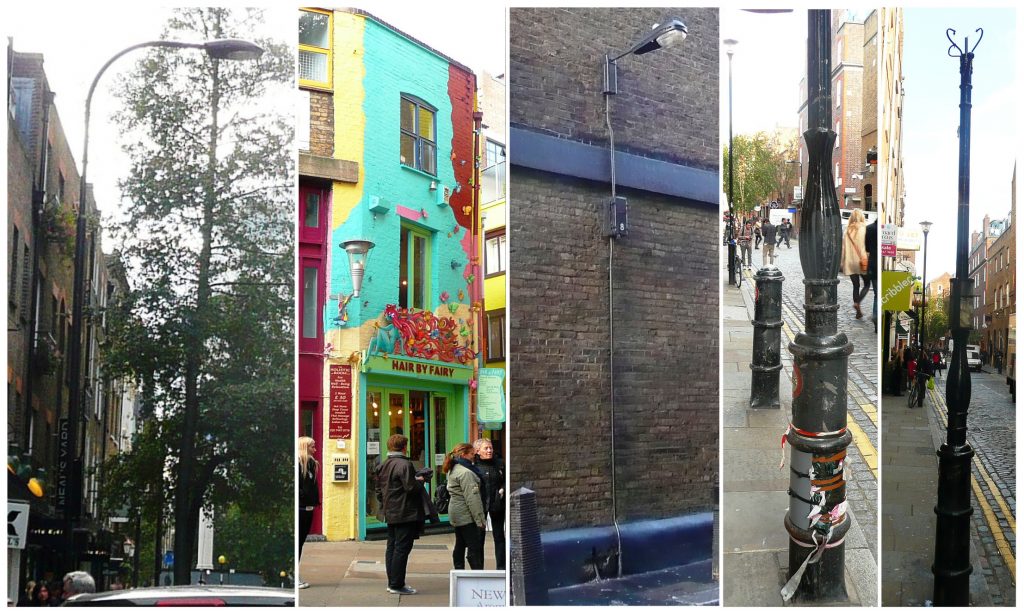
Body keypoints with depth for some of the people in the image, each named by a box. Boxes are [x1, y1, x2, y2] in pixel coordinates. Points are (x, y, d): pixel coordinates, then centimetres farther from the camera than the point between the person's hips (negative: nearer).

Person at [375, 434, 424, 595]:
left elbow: (379, 490, 16)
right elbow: (411, 487, -21)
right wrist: (420, 481, -3)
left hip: (390, 514, 9)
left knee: (391, 547, 13)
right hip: (405, 514, -9)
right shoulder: (404, 464, -17)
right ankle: (397, 585, -4)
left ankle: (392, 582, 19)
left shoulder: (382, 466, 11)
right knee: (402, 549, -5)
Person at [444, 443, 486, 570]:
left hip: (456, 514, 10)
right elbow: (471, 497, -21)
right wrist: (480, 519, -19)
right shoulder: (465, 472, -18)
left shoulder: (454, 470, 14)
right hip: (466, 515, -10)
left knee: (460, 546, 14)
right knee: (474, 547, -8)